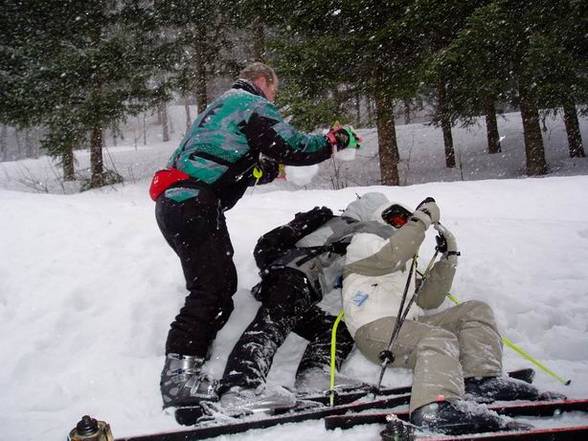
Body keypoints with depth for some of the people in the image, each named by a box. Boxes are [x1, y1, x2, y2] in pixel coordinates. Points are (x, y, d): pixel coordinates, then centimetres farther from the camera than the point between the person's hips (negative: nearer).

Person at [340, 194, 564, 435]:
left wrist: (448, 258, 16)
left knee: (476, 311, -1)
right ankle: (436, 408, -58)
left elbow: (428, 301, 21)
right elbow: (392, 254, -12)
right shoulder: (363, 241, 14)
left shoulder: (405, 266, 36)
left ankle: (481, 379, -22)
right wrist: (423, 218, -4)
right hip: (375, 326, -8)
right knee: (440, 339, -33)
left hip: (408, 323, 8)